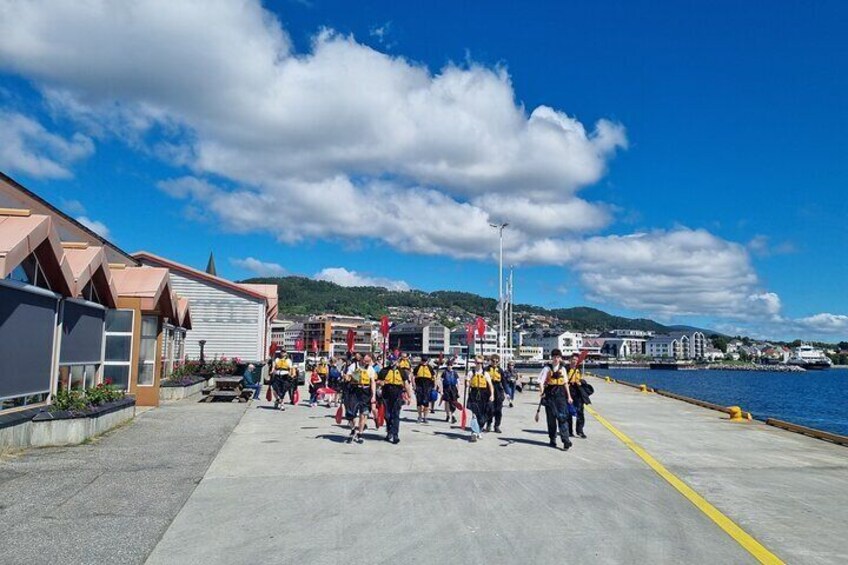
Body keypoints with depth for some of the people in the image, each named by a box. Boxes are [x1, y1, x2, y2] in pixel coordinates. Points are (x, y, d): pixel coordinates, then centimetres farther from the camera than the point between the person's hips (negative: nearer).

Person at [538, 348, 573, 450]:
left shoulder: (563, 368, 9)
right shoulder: (547, 368, -1)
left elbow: (565, 383, 15)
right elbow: (541, 382, -6)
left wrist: (569, 396, 12)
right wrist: (542, 392, -21)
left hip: (561, 395, 2)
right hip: (550, 395, -1)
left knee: (562, 417, -7)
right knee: (551, 418, 6)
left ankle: (566, 441, -10)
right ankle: (552, 440, 19)